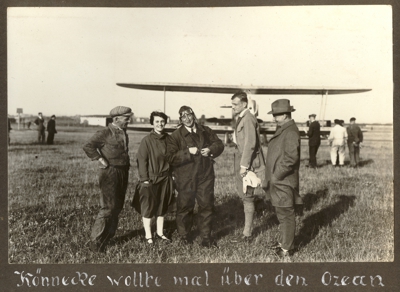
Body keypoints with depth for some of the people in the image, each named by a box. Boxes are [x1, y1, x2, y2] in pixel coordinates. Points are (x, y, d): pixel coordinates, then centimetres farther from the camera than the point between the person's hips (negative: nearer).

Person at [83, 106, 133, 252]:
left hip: (123, 172, 8)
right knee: (108, 207, -9)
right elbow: (88, 146, -21)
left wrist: (126, 164, 12)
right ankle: (96, 241, 0)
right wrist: (102, 160, -20)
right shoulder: (105, 132, -13)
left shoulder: (123, 132, 12)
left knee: (117, 207, 13)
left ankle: (108, 237, 26)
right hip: (110, 172, -8)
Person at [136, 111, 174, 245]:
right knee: (148, 208, 5)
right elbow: (141, 160, -10)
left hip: (165, 178, 5)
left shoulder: (168, 139, 3)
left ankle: (160, 233, 28)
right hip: (151, 179, -5)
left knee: (162, 207, 14)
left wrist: (172, 173, 7)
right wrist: (144, 179, -13)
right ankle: (148, 235, 18)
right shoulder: (147, 140, -10)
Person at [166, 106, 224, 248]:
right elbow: (171, 158, -12)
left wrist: (211, 150, -6)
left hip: (205, 176, 3)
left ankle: (206, 237, 18)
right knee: (185, 207, 8)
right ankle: (184, 235, 26)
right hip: (185, 178, -3)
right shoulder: (175, 136, -5)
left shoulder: (206, 131, 8)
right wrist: (188, 152, -21)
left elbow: (219, 144, 15)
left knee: (207, 206, 6)